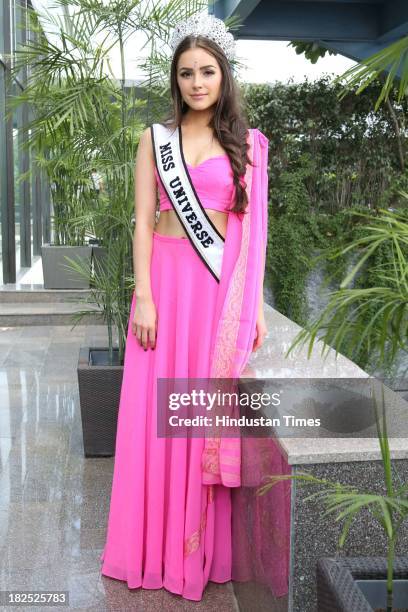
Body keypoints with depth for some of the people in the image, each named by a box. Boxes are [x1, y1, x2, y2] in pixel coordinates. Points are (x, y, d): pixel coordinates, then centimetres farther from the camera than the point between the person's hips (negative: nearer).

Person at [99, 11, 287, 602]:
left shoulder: (247, 144, 8)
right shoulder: (156, 138, 6)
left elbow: (252, 228, 7)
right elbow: (143, 220, 1)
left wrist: (256, 306, 2)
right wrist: (143, 296, -9)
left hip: (224, 287, 0)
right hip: (168, 280, 0)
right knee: (158, 412, 3)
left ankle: (205, 546, 19)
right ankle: (157, 544, 19)